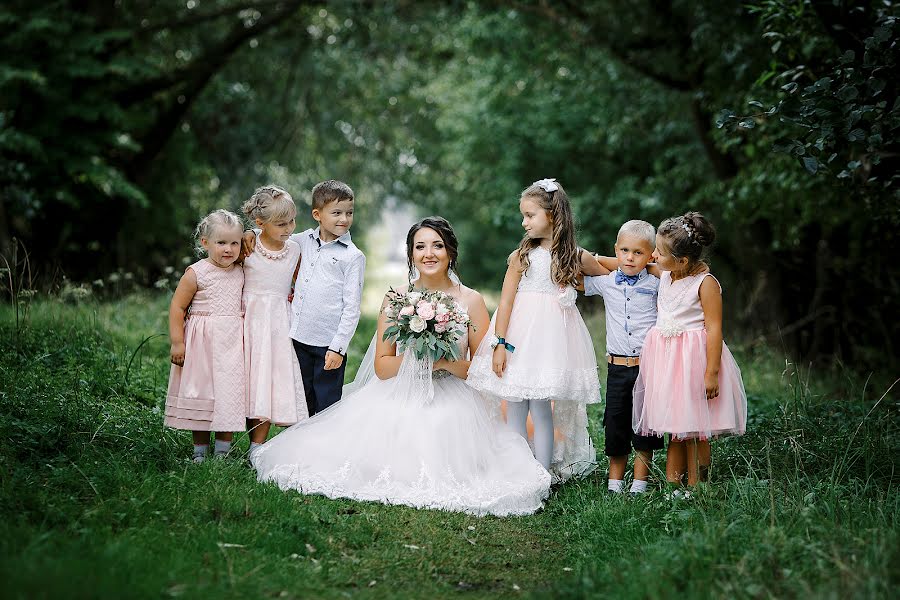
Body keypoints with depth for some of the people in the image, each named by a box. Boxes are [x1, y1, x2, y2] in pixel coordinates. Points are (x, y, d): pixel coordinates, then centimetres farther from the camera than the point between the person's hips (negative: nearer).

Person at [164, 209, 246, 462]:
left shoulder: (240, 273, 7)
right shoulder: (196, 273, -8)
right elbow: (177, 307, -6)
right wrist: (177, 342, -10)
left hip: (232, 344, 3)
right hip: (202, 344, -3)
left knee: (229, 396, -1)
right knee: (201, 395, 5)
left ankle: (222, 451, 8)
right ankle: (200, 451, 17)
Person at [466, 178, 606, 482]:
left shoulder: (577, 257, 3)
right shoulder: (522, 256, 0)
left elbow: (610, 276, 21)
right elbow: (506, 301, -2)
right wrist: (500, 343, -7)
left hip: (552, 337, -1)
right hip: (519, 336, 1)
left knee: (541, 409, -2)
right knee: (515, 409, 4)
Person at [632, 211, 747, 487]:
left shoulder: (706, 283, -15)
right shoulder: (665, 276, 5)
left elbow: (714, 329, -15)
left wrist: (712, 372, -18)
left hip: (693, 360, -6)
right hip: (666, 360, 6)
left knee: (695, 430, 1)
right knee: (674, 428, 10)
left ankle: (695, 489, 9)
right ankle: (671, 484, 14)